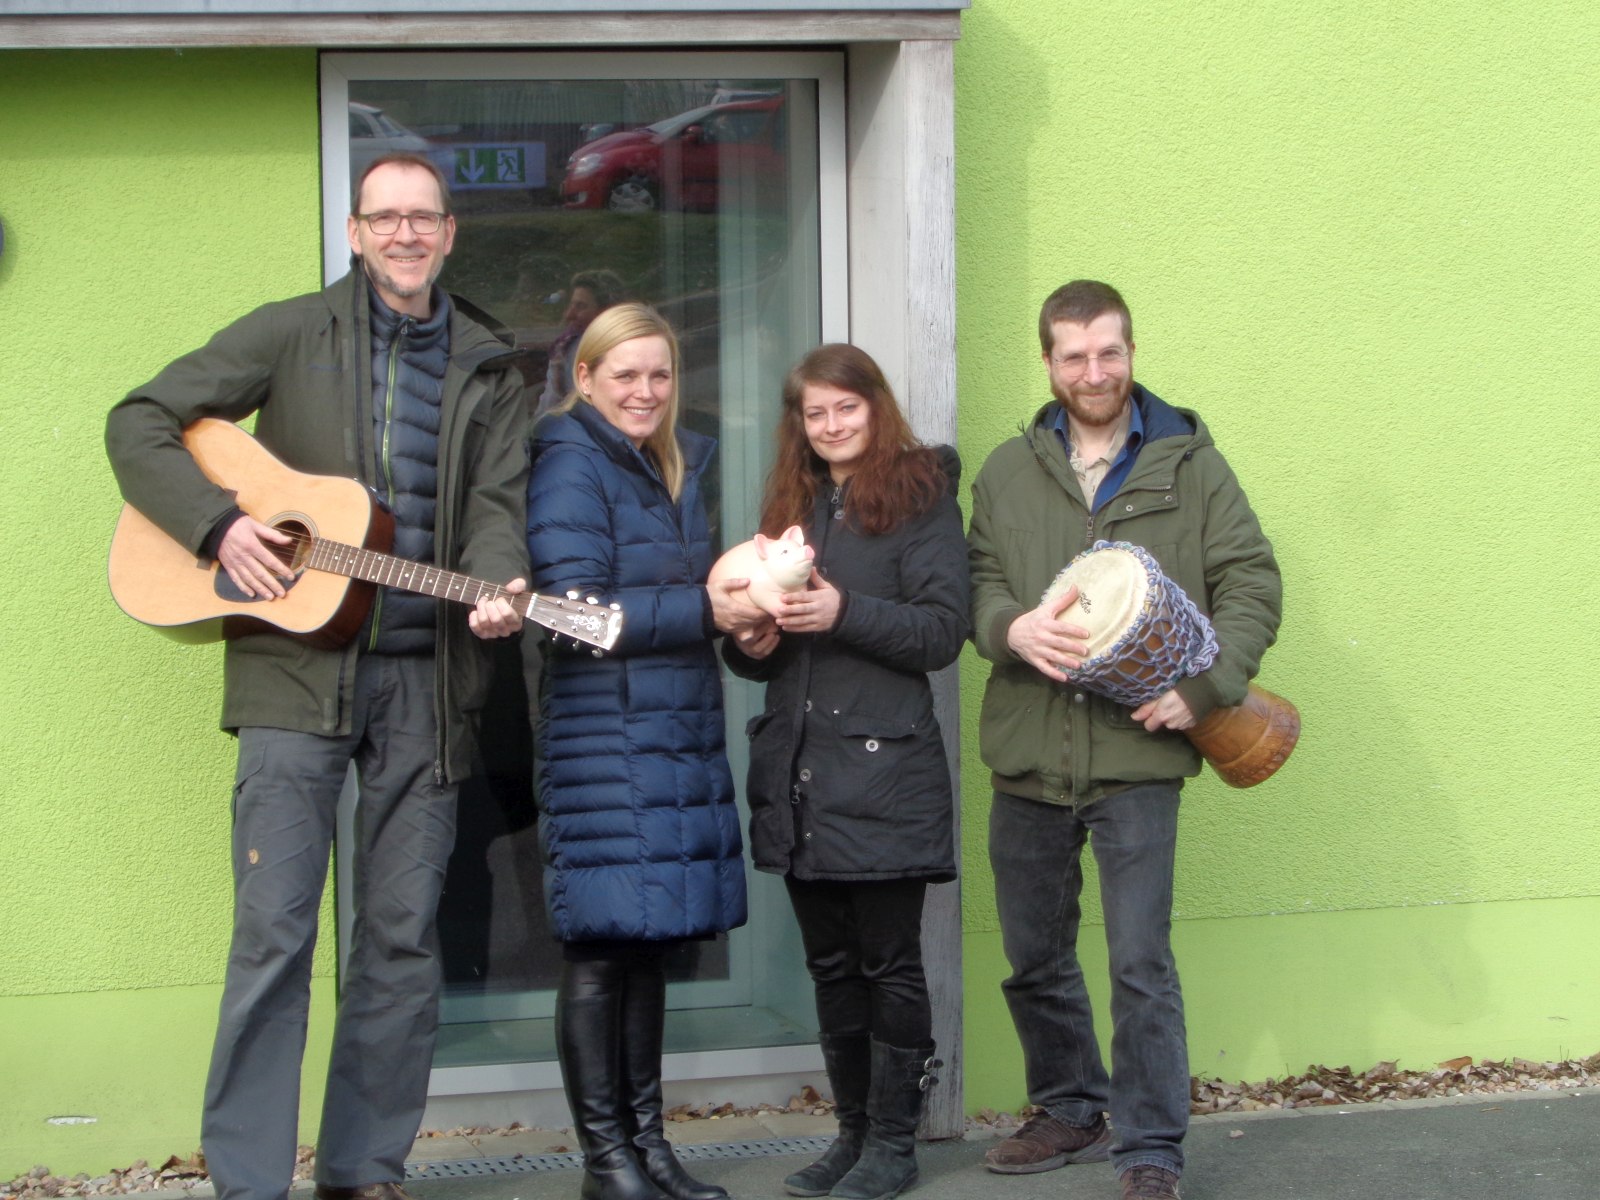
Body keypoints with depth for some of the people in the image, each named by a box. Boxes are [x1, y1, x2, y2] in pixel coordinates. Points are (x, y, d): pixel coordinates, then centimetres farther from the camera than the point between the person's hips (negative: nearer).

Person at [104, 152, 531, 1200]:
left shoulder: (488, 371, 13)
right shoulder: (292, 334, 4)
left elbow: (497, 504, 5)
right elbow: (140, 423, 3)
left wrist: (496, 588, -17)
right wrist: (219, 525, -12)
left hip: (427, 677, 3)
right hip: (299, 666, -3)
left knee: (403, 937, 7)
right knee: (274, 930, -6)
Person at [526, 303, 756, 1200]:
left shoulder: (680, 467, 17)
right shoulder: (572, 465, -7)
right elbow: (579, 610, -15)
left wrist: (740, 605, 3)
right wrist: (704, 611, -18)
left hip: (680, 736, 8)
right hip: (602, 735, -8)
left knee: (652, 942, 11)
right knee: (602, 948, -5)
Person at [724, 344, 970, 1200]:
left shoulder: (920, 496, -1)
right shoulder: (791, 505, 17)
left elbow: (943, 630, -9)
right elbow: (754, 649, 20)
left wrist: (844, 613, -21)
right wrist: (751, 641, -4)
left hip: (883, 769, -6)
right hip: (798, 769, 6)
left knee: (889, 961, 0)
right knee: (830, 961, 10)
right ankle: (853, 1130, 19)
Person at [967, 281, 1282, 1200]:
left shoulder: (1191, 465, 3)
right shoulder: (1008, 473, 11)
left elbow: (1253, 588, 0)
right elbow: (978, 579, 8)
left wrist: (1204, 688, -14)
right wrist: (1011, 626, -16)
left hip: (1138, 755, -4)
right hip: (1028, 754, 4)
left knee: (1142, 963, -6)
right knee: (1035, 959, 14)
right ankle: (1073, 1113, 33)